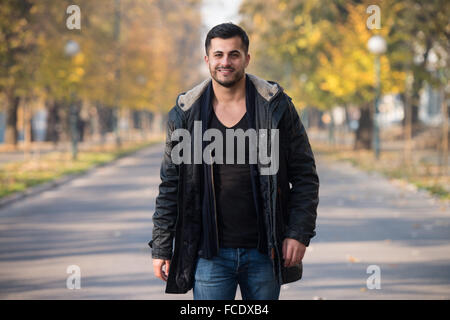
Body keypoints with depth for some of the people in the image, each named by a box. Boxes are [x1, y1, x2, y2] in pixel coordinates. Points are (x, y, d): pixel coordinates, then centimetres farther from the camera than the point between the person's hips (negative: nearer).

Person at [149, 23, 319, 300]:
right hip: (210, 253, 0)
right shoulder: (186, 113, 3)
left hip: (264, 251, 0)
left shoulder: (276, 107, 1)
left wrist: (300, 233, -7)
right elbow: (170, 186, 7)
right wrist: (161, 248, 4)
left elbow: (305, 175, 2)